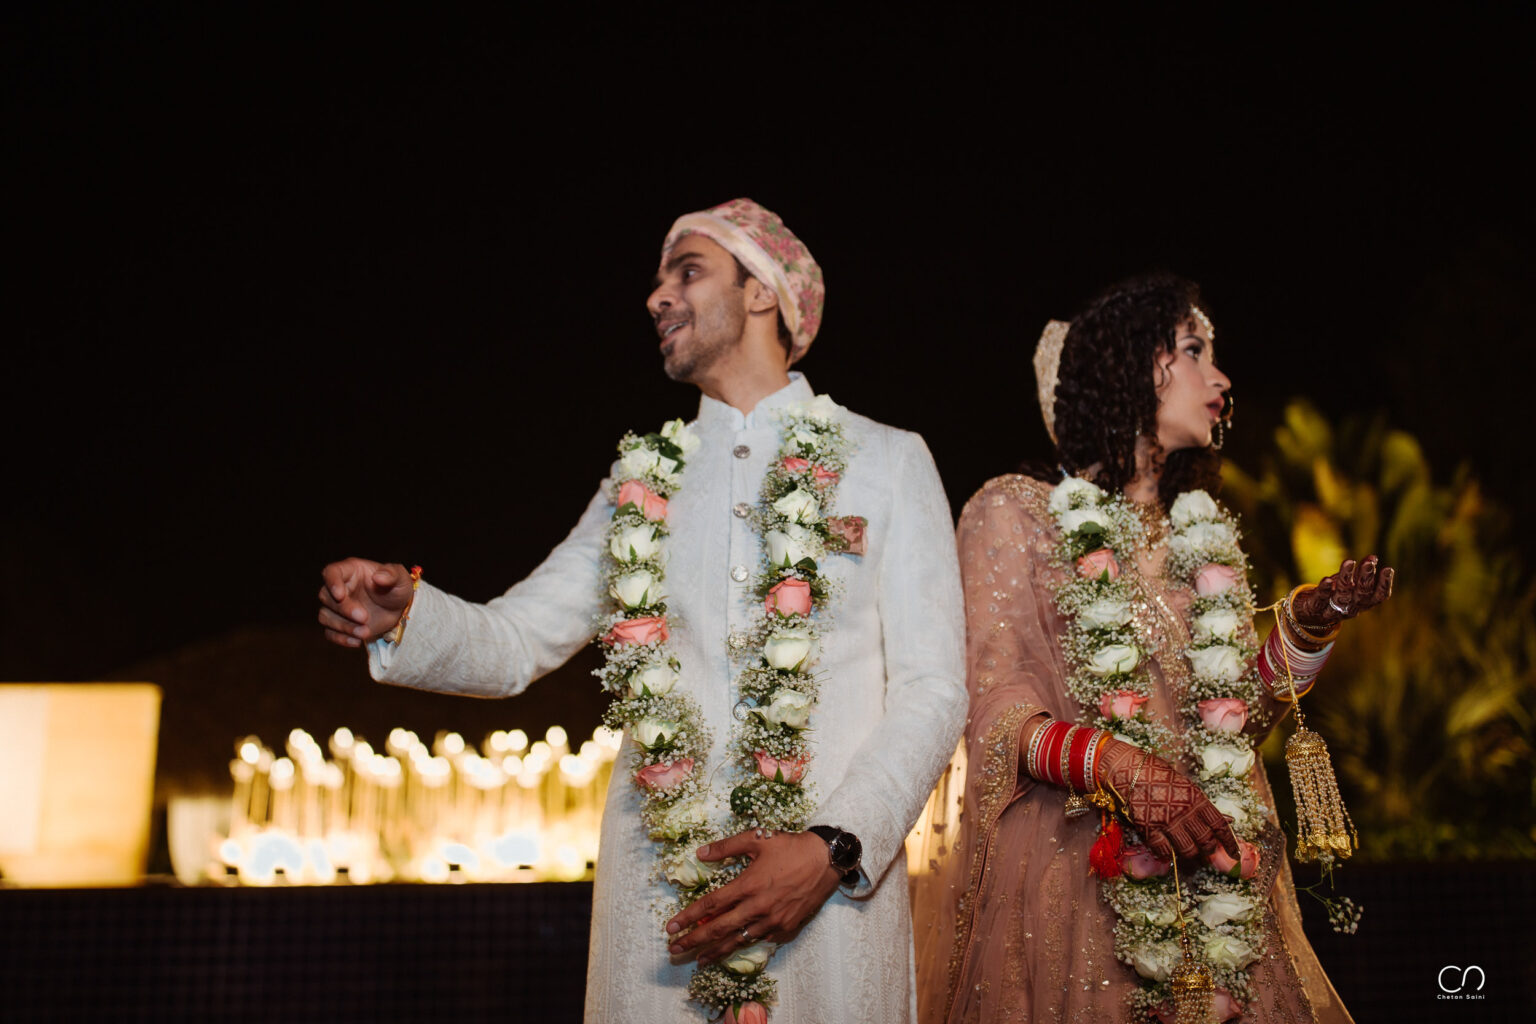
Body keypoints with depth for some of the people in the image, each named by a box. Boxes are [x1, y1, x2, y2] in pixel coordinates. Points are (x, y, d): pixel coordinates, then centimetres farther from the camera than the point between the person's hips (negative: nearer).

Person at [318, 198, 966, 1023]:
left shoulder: (888, 461, 6)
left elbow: (931, 691, -2)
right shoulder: (640, 482, 15)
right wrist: (404, 615, -10)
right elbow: (512, 644, 12)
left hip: (831, 885, -2)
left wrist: (832, 848, -16)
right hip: (660, 890, 2)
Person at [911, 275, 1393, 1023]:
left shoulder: (1203, 536, 16)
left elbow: (1234, 718, 16)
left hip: (1214, 878, 5)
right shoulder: (1011, 512, -1)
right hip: (1070, 871, -5)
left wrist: (1312, 620, 3)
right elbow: (994, 710, -9)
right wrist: (1120, 768, -24)